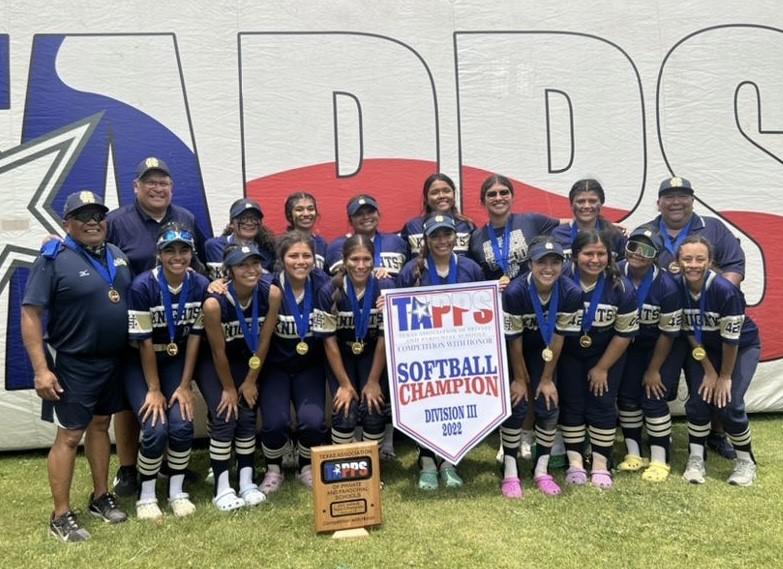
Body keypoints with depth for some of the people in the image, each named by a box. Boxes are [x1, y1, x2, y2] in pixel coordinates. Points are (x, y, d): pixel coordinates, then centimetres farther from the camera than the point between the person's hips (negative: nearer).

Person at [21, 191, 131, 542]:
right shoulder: (54, 259, -12)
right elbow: (30, 314, -15)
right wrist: (41, 369, -20)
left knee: (100, 425, 17)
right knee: (69, 435, -1)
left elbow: (133, 300, 16)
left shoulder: (118, 256, 6)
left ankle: (101, 497, 30)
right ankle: (61, 517, 10)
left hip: (112, 360, 6)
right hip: (72, 364, -6)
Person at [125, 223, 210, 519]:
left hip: (175, 361, 3)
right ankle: (146, 496, 7)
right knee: (156, 428, -16)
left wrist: (185, 386, -7)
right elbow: (144, 342, -18)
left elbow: (195, 337, -8)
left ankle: (177, 492, 11)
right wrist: (154, 389, -14)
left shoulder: (200, 285, -13)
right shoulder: (143, 286, -24)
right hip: (140, 363, -3)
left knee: (182, 425, -11)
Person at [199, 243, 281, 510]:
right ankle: (222, 488, 2)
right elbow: (218, 352, -21)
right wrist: (228, 388, -10)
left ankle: (247, 483, 11)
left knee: (247, 417, -1)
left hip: (245, 359, 3)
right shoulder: (214, 302, -34)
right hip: (212, 363, -3)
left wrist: (250, 381, -6)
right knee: (225, 418, -10)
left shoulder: (271, 294, -24)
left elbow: (263, 342, -13)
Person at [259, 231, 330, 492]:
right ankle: (273, 470, 12)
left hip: (310, 366, 2)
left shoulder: (323, 285, -11)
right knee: (276, 421, -19)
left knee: (313, 420, -16)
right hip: (275, 366, -1)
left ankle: (307, 468, 14)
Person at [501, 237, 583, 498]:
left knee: (549, 406, -4)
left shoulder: (571, 293, -27)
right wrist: (520, 378, -13)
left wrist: (547, 378, -11)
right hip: (514, 350, -2)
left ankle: (541, 470, 11)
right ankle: (510, 472, 2)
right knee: (516, 405, -9)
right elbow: (515, 340, -22)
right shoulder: (515, 292, -33)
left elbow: (558, 337, -17)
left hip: (544, 351, 3)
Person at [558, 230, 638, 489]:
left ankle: (601, 465, 10)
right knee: (571, 403, 1)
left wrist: (602, 368, -7)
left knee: (602, 404, 0)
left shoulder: (621, 287, -20)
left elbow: (625, 333, -10)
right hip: (568, 353, 0)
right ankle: (574, 462, 11)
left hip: (607, 353, 1)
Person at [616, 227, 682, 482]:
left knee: (653, 398, -8)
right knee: (626, 395, 2)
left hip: (660, 348, -4)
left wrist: (653, 370, -12)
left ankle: (660, 459, 6)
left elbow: (668, 334, -17)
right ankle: (633, 453, 17)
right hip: (629, 345, 4)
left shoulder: (667, 287, -26)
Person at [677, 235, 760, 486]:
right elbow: (690, 332, -10)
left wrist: (725, 377, -13)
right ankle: (695, 459, 10)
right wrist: (708, 371, -8)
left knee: (728, 403, -12)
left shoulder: (725, 290, -34)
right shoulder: (676, 288, -22)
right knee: (698, 398, -7)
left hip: (742, 348, -3)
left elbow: (731, 339, -24)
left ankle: (746, 461, 11)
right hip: (704, 349, 3)